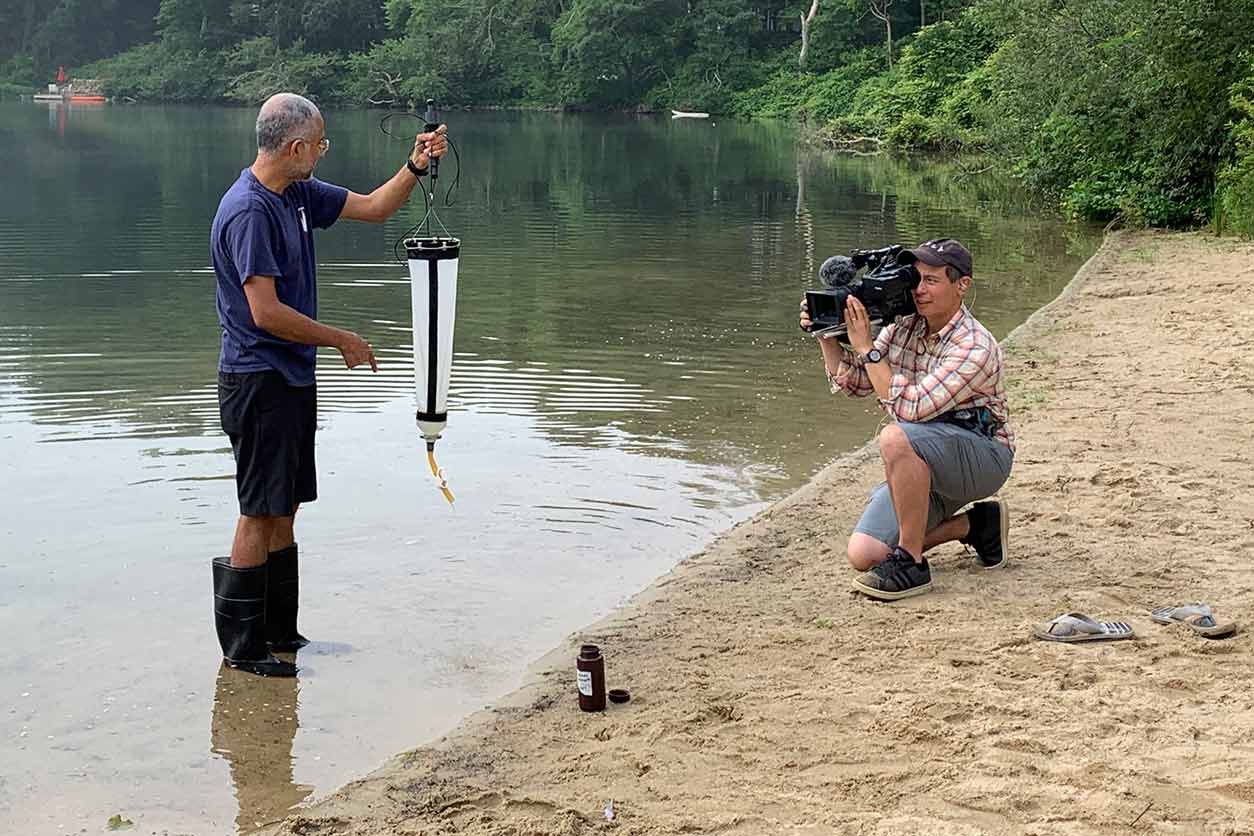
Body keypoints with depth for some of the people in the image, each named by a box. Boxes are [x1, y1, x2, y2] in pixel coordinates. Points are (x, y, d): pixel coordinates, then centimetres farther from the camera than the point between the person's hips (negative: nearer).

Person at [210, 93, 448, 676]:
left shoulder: (298, 194, 9)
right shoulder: (248, 212, -20)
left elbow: (373, 208, 21)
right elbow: (266, 312, -24)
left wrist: (415, 165, 5)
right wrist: (342, 341, -13)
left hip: (291, 377, 9)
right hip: (258, 381, -9)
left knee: (284, 507, 14)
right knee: (261, 512, -4)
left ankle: (279, 629, 24)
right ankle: (241, 646, 6)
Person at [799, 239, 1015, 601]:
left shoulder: (975, 347, -22)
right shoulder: (903, 328, 2)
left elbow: (910, 408, -29)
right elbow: (853, 382, 7)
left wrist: (865, 346, -27)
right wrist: (826, 336, -9)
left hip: (983, 458, -8)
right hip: (926, 467, 8)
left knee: (896, 438, -37)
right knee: (863, 555, -7)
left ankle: (911, 564, -25)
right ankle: (976, 523, 13)